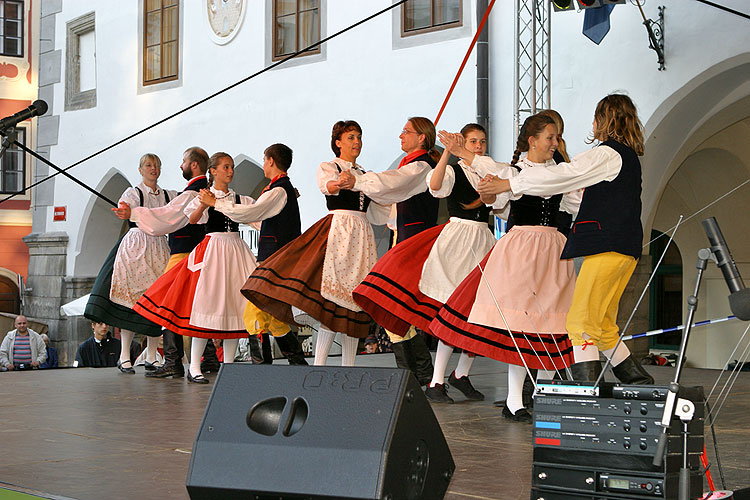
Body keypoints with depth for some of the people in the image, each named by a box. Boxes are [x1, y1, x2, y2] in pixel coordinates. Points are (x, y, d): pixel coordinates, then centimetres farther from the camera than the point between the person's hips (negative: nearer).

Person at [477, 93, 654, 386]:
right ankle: (640, 383, 17)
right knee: (601, 325, 14)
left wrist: (509, 184, -7)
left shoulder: (607, 153, -8)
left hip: (608, 246, -10)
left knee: (581, 321, -10)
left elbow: (561, 175, -12)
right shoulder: (628, 156, 21)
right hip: (625, 249, 10)